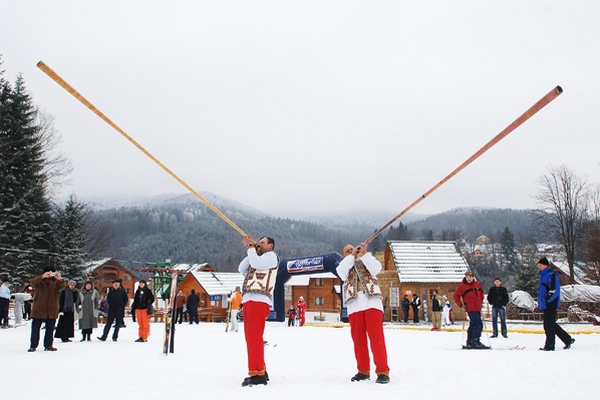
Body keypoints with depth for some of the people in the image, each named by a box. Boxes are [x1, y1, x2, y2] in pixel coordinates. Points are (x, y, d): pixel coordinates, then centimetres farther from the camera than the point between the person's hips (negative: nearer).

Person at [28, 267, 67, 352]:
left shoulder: (56, 282, 6)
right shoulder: (40, 281, 1)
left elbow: (63, 286, -12)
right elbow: (33, 282, -20)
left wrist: (60, 279, -35)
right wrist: (43, 276, -39)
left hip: (52, 310, 2)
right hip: (39, 309, -2)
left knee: (50, 328, 7)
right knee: (35, 328, 2)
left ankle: (48, 345, 14)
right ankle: (33, 346, 11)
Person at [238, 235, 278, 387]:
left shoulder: (271, 256, 6)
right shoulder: (256, 259, 31)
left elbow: (256, 263, -10)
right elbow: (242, 269, 19)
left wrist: (250, 247, 3)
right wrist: (251, 249, 15)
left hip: (259, 300, -9)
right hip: (248, 300, 9)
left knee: (254, 336, -16)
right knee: (250, 337, 10)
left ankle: (257, 374, -17)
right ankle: (261, 371, 16)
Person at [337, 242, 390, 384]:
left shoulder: (367, 260, 22)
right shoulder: (343, 265, 24)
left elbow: (376, 268, 0)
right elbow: (341, 273, -1)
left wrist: (364, 253, -2)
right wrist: (352, 256, 3)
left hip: (372, 302, -2)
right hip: (354, 305, 2)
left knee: (376, 336, -9)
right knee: (358, 338, 2)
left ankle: (383, 371, -7)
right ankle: (363, 371, 11)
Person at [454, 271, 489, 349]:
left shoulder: (477, 284, 7)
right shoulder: (462, 286, -7)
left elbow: (481, 292, 26)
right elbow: (456, 296, -3)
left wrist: (481, 301, 18)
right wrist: (461, 305, -8)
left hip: (478, 308, 6)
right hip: (470, 308, -6)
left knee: (473, 325, 12)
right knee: (478, 324, -14)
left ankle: (469, 342, 21)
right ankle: (476, 341, -10)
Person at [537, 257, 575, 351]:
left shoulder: (552, 275, -13)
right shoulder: (543, 275, 16)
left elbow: (554, 291, -20)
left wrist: (546, 300, -18)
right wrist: (541, 302, 16)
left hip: (551, 305, -10)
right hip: (546, 305, 10)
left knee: (549, 326, -3)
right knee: (551, 325, 16)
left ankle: (549, 346, 4)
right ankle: (568, 339, 25)